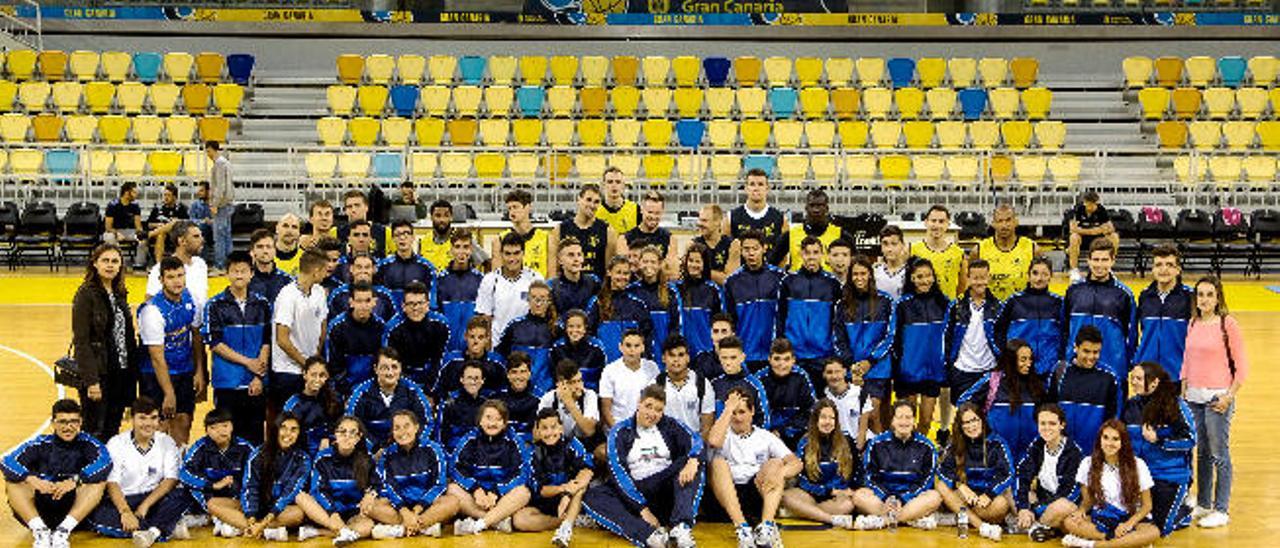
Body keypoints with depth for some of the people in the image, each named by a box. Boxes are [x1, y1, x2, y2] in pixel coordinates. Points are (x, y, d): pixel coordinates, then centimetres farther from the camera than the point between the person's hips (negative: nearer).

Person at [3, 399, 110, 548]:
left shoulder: (86, 442, 3)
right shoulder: (41, 444, 5)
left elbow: (105, 462, -17)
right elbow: (8, 462, -9)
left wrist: (75, 480, -32)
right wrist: (32, 480, -29)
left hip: (75, 510, -1)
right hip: (38, 511, 1)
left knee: (98, 481, -22)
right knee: (13, 481, -18)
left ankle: (64, 530, -31)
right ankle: (39, 530, -30)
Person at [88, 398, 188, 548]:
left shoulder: (167, 443, 3)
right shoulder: (116, 443, -1)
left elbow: (171, 479, -6)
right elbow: (112, 483, -11)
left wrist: (145, 505, -19)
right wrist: (125, 512, -28)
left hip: (154, 499, 0)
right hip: (123, 500, 0)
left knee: (182, 496, -28)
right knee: (98, 514, -32)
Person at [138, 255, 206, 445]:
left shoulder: (190, 299, -2)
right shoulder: (153, 310, -21)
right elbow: (157, 357, -20)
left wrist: (200, 371, 7)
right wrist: (168, 394, -20)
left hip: (185, 372, 6)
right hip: (156, 375, -6)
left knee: (184, 423, 7)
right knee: (160, 427, -5)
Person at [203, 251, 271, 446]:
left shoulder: (262, 305, 6)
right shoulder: (215, 305, -1)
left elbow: (266, 343, 5)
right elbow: (214, 343, -5)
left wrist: (259, 377, -6)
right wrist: (247, 362, -9)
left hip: (256, 384, 2)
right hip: (227, 383, -2)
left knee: (255, 436, 6)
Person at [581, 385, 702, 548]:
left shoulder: (670, 425, 9)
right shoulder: (620, 431, 3)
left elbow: (695, 441, -7)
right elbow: (618, 473, -8)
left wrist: (692, 461, -32)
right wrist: (643, 509, -19)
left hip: (666, 490, 1)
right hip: (633, 492, -1)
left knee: (691, 465, -22)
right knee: (590, 497, -26)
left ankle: (681, 529, -37)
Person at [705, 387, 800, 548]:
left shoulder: (766, 437, 18)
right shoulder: (723, 433, 14)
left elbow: (797, 463, 4)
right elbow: (713, 441, -13)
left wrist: (779, 473, -18)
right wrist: (729, 409, -4)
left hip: (758, 494, 1)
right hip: (726, 496, -1)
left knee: (776, 463, -19)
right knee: (717, 462, -25)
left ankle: (766, 527, -40)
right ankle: (742, 528, -44)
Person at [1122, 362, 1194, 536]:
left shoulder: (1175, 405, -13)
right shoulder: (1131, 405, 3)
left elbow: (1190, 439, -13)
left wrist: (1159, 440, -20)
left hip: (1171, 476, -5)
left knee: (1159, 528, -6)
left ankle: (1184, 513, 28)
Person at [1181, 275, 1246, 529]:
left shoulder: (1227, 324, -8)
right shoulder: (1193, 324, 9)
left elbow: (1241, 367, -7)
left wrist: (1229, 396, -12)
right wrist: (1183, 391, 13)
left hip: (1217, 397, -6)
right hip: (1194, 396, 6)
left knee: (1219, 454, -2)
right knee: (1202, 453, 13)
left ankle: (1221, 510, 5)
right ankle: (1203, 505, 23)